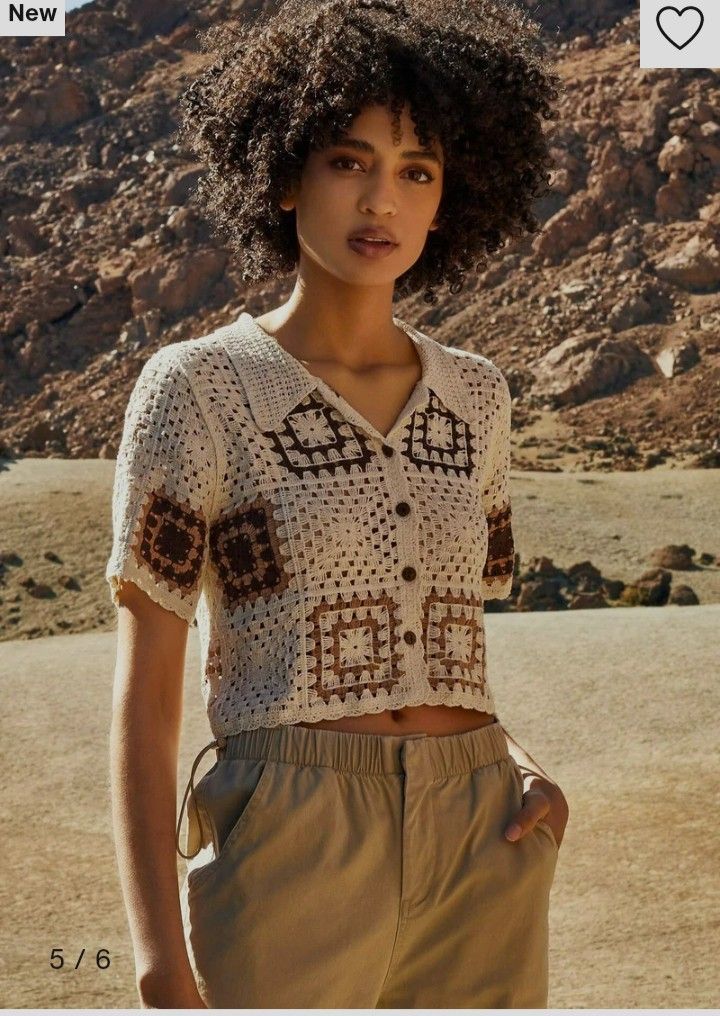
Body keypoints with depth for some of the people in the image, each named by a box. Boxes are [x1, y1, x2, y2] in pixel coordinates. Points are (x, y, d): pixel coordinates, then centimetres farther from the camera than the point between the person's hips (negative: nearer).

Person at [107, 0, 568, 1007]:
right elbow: (143, 697, -5)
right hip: (291, 857, -5)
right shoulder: (199, 387, -3)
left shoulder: (472, 396, 12)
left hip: (483, 860, 5)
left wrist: (526, 772, -2)